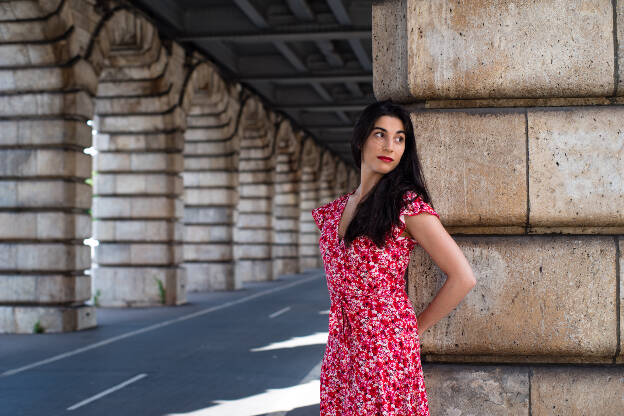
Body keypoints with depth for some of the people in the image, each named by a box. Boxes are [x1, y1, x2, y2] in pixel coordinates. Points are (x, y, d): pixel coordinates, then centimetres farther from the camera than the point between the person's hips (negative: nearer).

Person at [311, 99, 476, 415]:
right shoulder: (333, 211, 10)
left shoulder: (408, 205, -8)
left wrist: (416, 328, -3)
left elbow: (463, 277, -11)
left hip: (387, 352, -5)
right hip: (340, 351, 5)